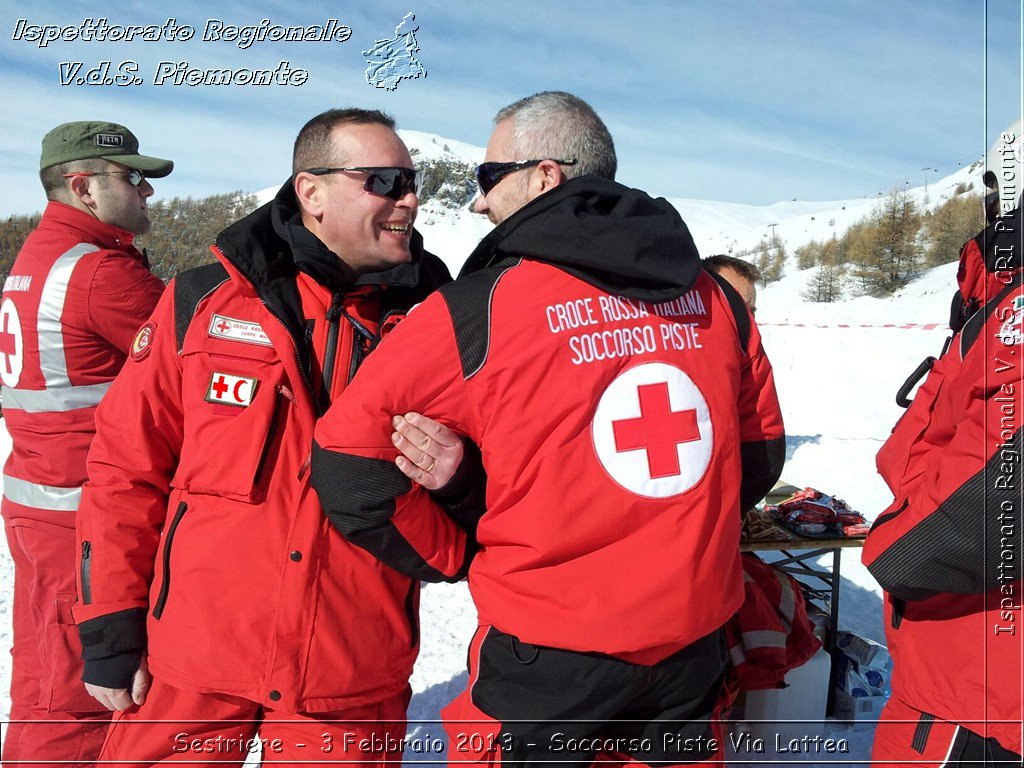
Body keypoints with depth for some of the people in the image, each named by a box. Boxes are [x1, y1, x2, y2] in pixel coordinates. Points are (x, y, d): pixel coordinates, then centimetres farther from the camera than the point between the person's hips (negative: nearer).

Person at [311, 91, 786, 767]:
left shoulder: (474, 311, -14)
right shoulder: (715, 298, 0)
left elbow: (348, 461, -12)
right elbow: (761, 451, 10)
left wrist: (455, 554, 0)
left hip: (550, 661, -4)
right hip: (697, 639, 5)